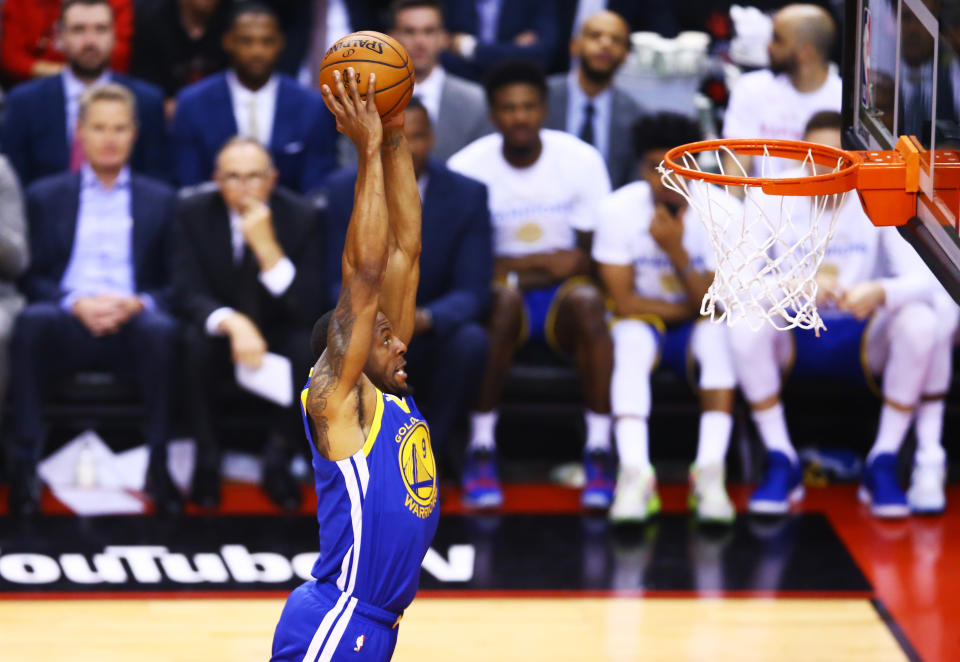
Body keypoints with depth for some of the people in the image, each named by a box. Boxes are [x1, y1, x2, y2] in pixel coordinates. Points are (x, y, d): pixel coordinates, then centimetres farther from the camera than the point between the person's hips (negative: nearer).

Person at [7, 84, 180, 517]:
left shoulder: (160, 200, 19)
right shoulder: (45, 197, 18)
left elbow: (175, 283, 11)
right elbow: (31, 277, 9)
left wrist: (137, 304, -11)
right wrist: (75, 303, -12)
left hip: (133, 324, 0)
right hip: (67, 326, 0)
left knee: (161, 330, -36)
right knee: (30, 322, -35)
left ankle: (158, 465, -32)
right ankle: (25, 465, -35)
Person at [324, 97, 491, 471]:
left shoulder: (467, 195, -4)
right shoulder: (344, 190, -2)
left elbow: (472, 290, -10)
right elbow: (339, 282, -4)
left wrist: (426, 318, -33)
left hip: (432, 340, 0)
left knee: (470, 341, -34)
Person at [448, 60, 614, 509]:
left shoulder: (581, 160, -5)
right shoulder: (466, 167, -8)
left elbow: (596, 255, -3)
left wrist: (524, 266, -18)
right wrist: (543, 263, -19)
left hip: (564, 290, 1)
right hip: (500, 283, -1)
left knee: (587, 300, -34)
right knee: (499, 299, -36)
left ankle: (599, 452, -31)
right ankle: (481, 450, -30)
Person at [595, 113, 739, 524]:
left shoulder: (724, 212, -12)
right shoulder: (617, 210, -12)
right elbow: (624, 302, -11)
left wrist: (676, 250, -27)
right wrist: (691, 308, -12)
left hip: (698, 327, 0)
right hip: (644, 322, 0)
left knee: (719, 333, -34)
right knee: (632, 338, -35)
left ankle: (710, 472, -42)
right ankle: (634, 474, -48)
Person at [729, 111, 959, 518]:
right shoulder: (774, 198, -11)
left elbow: (925, 280, -19)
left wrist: (881, 293, -43)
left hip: (863, 341, 0)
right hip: (794, 339, 0)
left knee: (921, 322, -30)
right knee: (744, 323, -32)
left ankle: (882, 467, -16)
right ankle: (781, 465, -15)